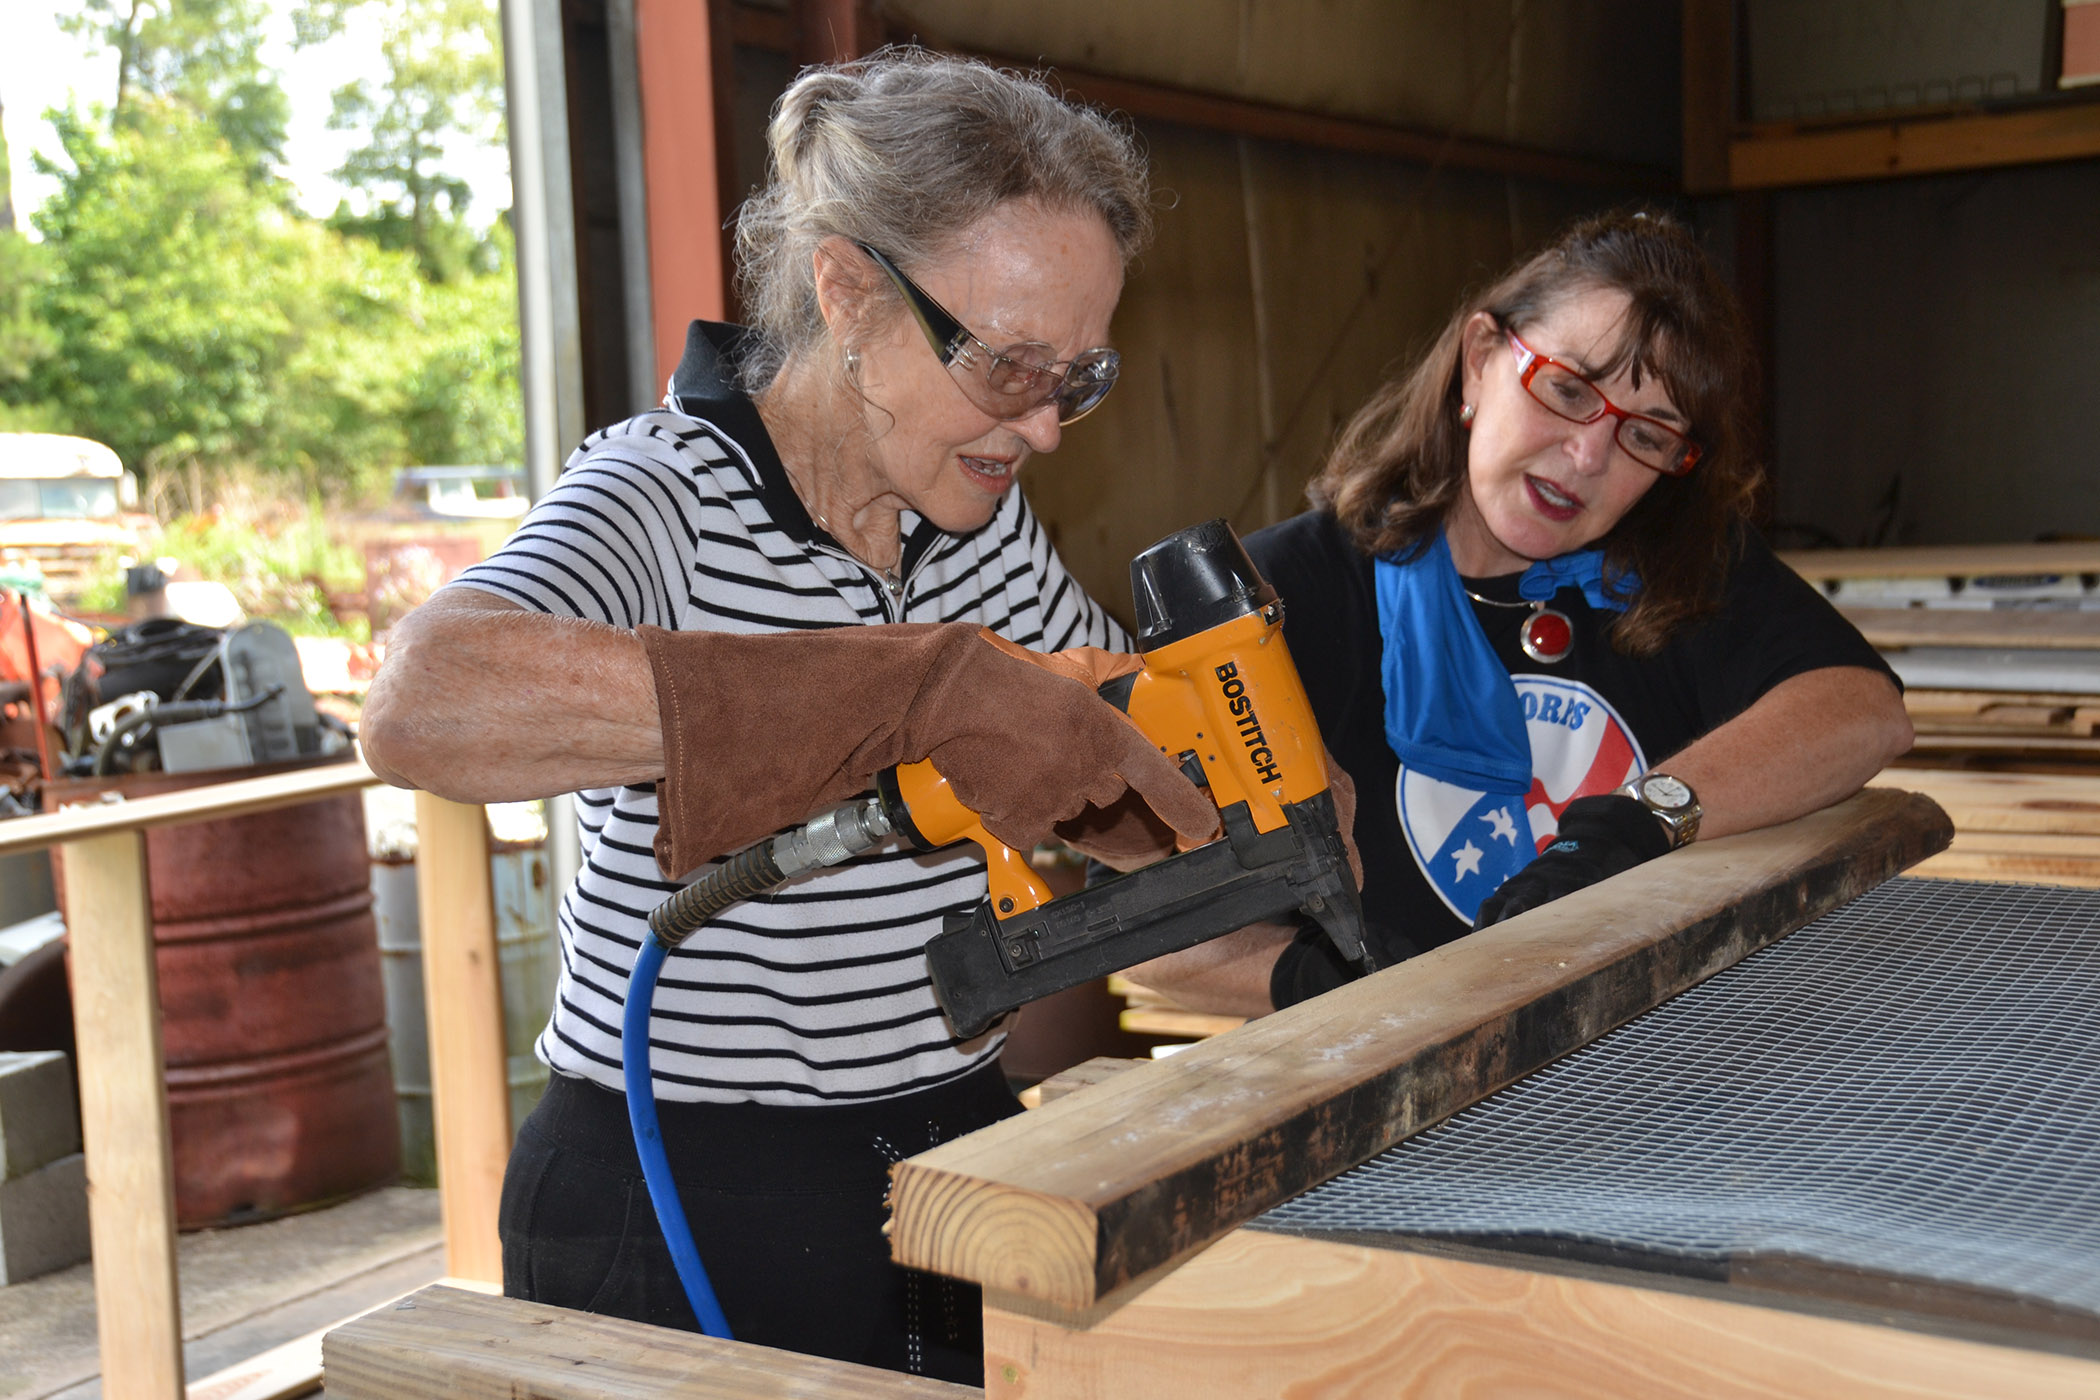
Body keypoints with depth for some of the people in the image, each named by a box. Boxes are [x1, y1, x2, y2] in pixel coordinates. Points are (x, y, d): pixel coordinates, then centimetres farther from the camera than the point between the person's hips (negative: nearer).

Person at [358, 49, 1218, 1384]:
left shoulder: (983, 511, 3)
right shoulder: (667, 494, -18)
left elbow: (1113, 712, 20)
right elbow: (428, 704, -39)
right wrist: (919, 684, -41)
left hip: (958, 1154, 6)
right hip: (684, 1213, -6)